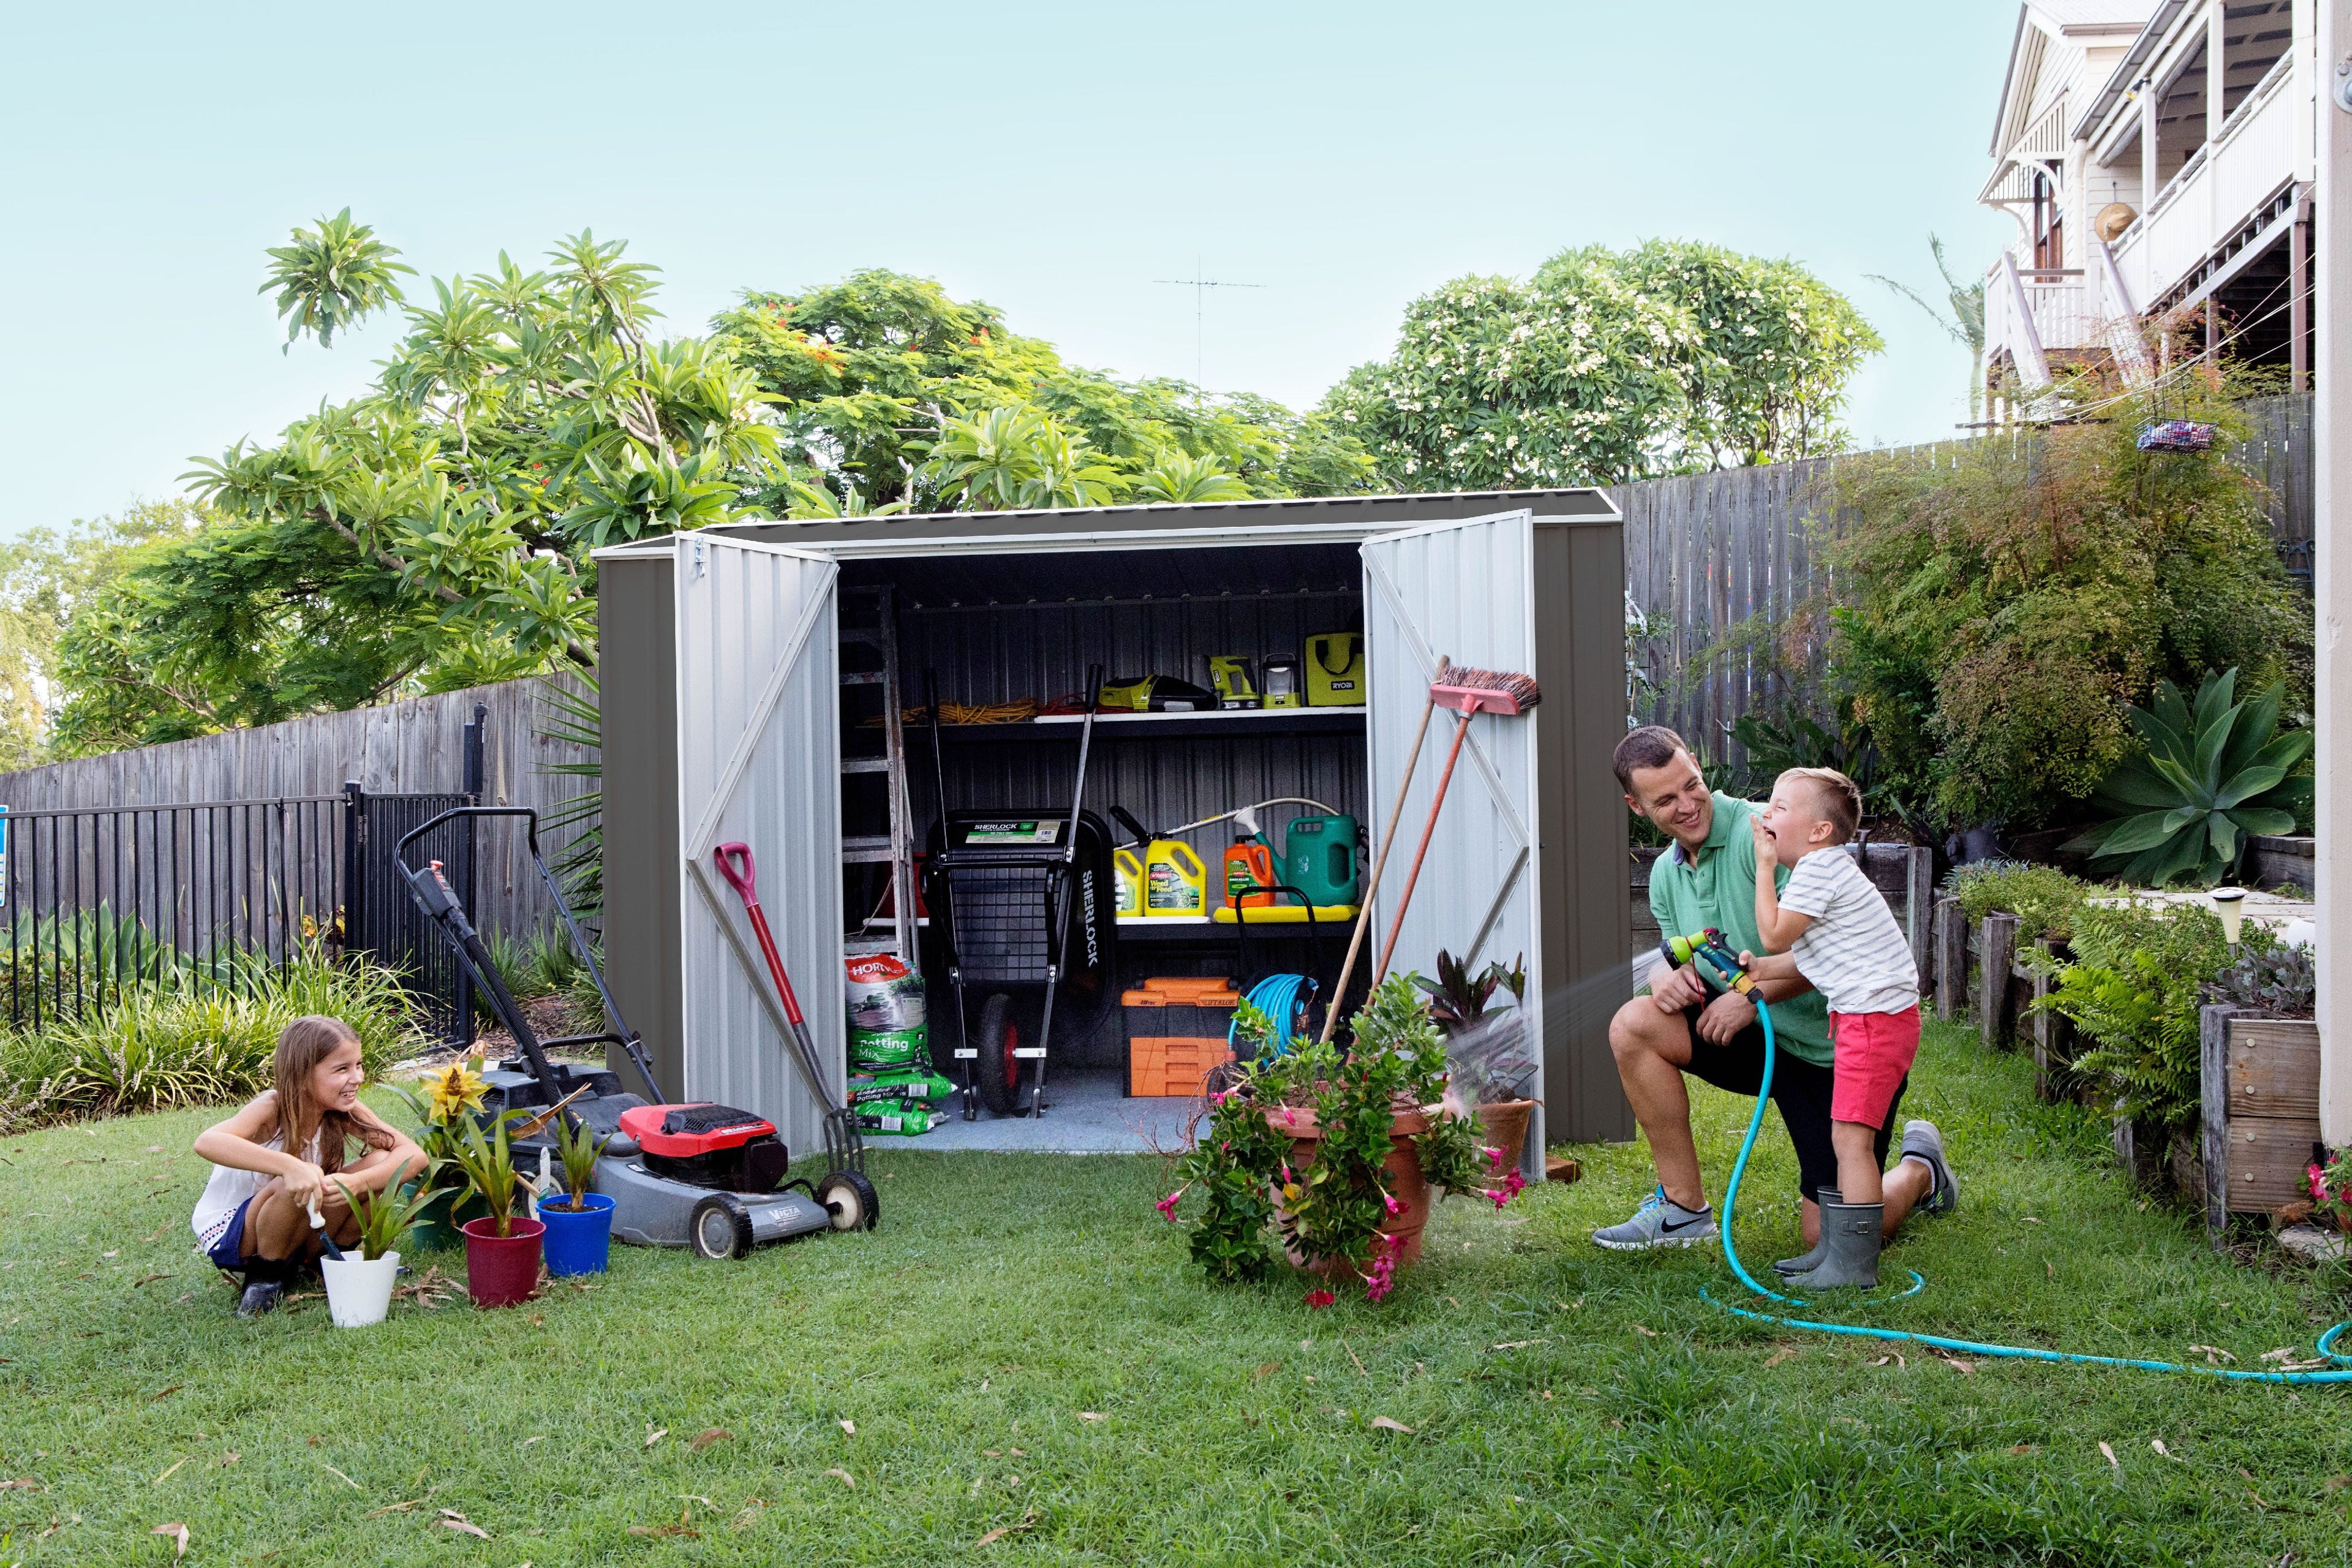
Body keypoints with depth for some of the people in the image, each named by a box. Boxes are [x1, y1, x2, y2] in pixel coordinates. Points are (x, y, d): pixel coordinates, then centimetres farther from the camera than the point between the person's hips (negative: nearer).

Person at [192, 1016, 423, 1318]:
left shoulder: (346, 1111, -10)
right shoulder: (271, 1110, -25)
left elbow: (414, 1156, -21)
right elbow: (206, 1142, -46)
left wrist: (357, 1183, -40)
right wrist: (289, 1166, -58)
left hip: (301, 1233, 5)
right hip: (228, 1234, -5)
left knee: (380, 1163, -18)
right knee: (298, 1184, -37)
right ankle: (266, 1274, -10)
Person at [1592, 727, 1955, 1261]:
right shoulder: (1665, 874, 6)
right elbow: (1675, 959, 12)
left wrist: (1754, 995, -28)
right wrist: (1666, 974, -12)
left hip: (1836, 1049, -7)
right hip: (1763, 1040, 7)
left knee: (1832, 1236, -6)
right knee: (1634, 1024, -15)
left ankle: (1919, 1168, 29)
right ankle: (1685, 1209, -5)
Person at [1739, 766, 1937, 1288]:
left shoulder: (1819, 869, -16)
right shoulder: (1822, 868, 16)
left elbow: (1774, 934, -12)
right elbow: (1811, 953, 17)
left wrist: (1765, 867, -6)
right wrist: (1763, 969, 4)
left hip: (1877, 1014, -11)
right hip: (1859, 1015, 11)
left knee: (1851, 1136, -10)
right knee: (1845, 1136, 16)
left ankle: (1854, 1264, -6)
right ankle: (1835, 1246, 24)